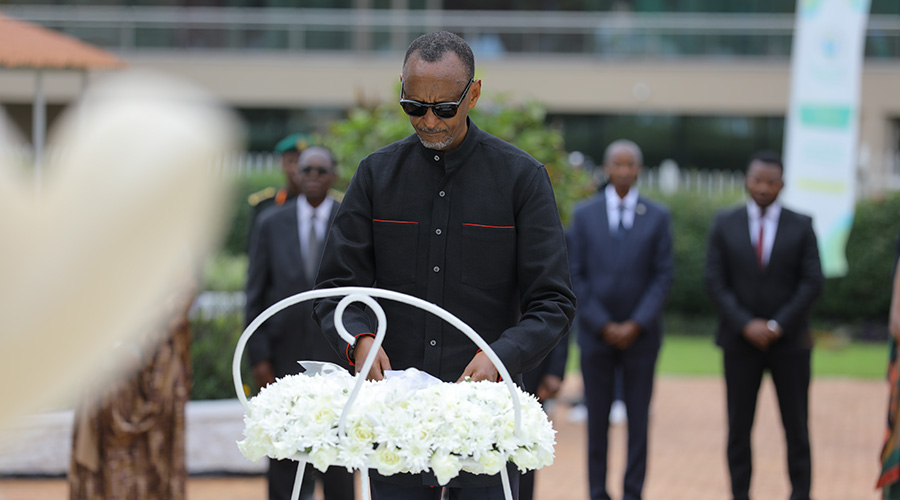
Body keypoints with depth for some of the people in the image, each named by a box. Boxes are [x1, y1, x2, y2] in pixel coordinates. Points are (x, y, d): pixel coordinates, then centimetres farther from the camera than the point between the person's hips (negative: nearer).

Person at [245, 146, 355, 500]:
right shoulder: (272, 224, 5)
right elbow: (256, 294, 5)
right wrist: (258, 357, -2)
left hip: (335, 355, -1)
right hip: (284, 359, 1)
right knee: (284, 461, 2)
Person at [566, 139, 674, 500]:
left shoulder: (657, 217, 4)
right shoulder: (584, 214, 4)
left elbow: (663, 276, 0)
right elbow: (576, 275, 1)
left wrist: (636, 325, -10)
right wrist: (602, 325, -7)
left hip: (640, 333, 0)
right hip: (596, 332, 0)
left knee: (638, 419, 0)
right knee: (597, 418, 2)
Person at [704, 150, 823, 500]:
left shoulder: (801, 227, 2)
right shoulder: (725, 224, 3)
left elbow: (812, 283, -3)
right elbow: (714, 281, -1)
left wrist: (777, 326, -12)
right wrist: (746, 325, -12)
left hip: (789, 341, 0)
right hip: (740, 341, 0)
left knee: (796, 427, 1)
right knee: (739, 426, 1)